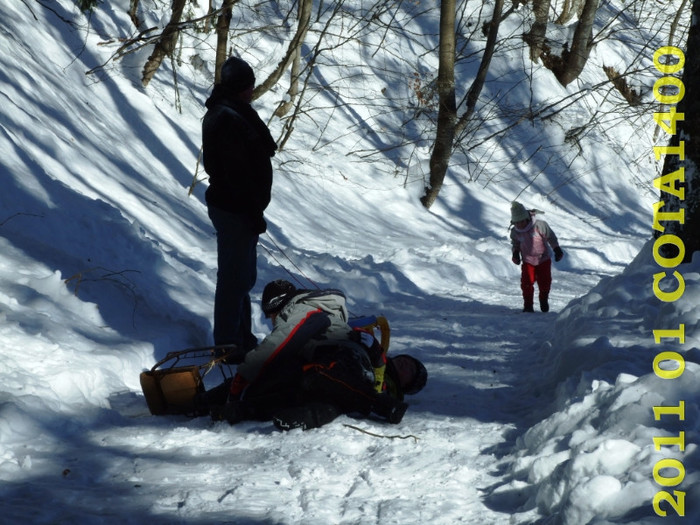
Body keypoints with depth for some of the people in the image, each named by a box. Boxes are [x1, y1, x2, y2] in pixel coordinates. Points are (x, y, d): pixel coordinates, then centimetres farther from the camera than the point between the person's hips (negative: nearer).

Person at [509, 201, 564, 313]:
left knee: (544, 283, 2)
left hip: (543, 260, -1)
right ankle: (528, 305, 3)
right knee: (526, 283, -13)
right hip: (528, 262, 1)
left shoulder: (539, 225, -19)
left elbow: (551, 237, -6)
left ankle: (544, 300, 32)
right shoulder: (515, 232, -9)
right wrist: (515, 253, -5)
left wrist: (557, 249, -10)